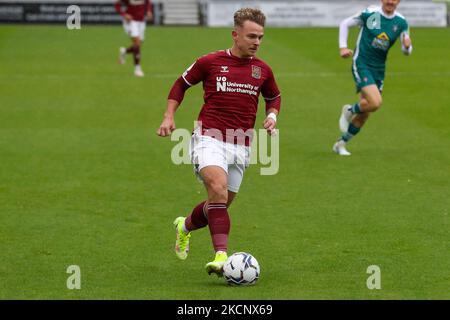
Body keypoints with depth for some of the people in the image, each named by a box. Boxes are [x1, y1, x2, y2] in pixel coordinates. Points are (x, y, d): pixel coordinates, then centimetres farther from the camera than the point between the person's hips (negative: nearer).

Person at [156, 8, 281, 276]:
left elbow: (274, 97, 28)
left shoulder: (262, 70, 9)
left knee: (220, 204, 9)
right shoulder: (210, 62, 0)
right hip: (209, 139, -5)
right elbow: (182, 84, 14)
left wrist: (272, 115, 7)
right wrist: (169, 117, 4)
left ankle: (185, 226, 42)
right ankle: (221, 255, -35)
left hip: (241, 147, 5)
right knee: (218, 188, -29)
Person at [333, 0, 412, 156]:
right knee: (375, 103, -24)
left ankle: (341, 144, 25)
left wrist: (407, 46, -19)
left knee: (364, 114, 7)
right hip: (361, 65, -5)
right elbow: (344, 24, 1)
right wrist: (343, 47, -10)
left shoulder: (401, 22, -1)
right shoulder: (369, 13, -11)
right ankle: (350, 110, 8)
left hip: (379, 70, 5)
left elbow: (406, 51, 5)